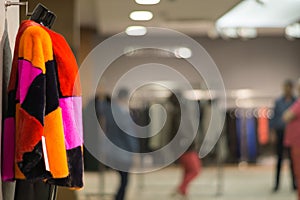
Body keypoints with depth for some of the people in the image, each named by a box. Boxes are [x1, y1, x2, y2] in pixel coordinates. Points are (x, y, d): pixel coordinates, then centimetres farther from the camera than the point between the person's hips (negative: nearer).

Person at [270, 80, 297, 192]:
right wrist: (273, 131, 1)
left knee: (292, 158, 2)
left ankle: (294, 183, 9)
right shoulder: (278, 102, 5)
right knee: (279, 158, 0)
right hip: (280, 132, 1)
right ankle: (276, 184, 3)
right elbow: (274, 116, 7)